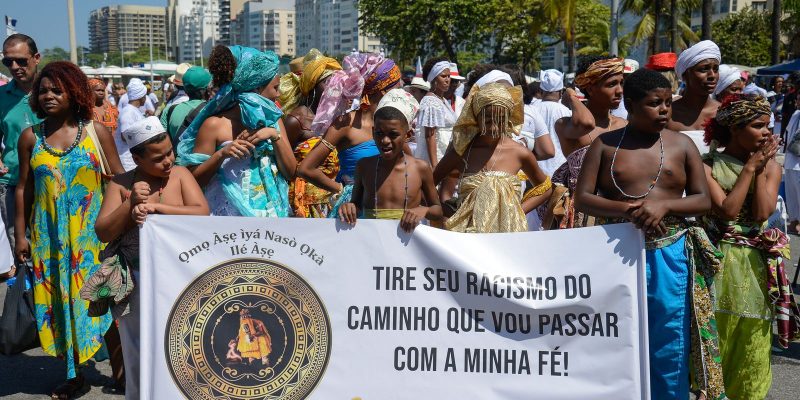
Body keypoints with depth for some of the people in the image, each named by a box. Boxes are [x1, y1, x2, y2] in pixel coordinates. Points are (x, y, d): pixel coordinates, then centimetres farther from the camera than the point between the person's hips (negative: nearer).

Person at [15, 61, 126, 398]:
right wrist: (21, 235, 5)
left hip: (92, 233, -2)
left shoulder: (96, 132, -2)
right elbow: (24, 189, 7)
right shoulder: (30, 137, 4)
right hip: (49, 237, 2)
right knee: (58, 301, 6)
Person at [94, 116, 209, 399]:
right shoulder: (121, 184, 0)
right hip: (136, 279, 0)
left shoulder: (180, 175, 1)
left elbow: (203, 213, -12)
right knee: (138, 347, 11)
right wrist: (131, 203, -15)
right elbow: (103, 233, -3)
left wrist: (155, 207, -18)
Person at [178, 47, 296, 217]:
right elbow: (194, 180, -6)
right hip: (231, 214, -4)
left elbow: (290, 171, 2)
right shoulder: (215, 125, -6)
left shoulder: (273, 121, 10)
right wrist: (221, 154, -19)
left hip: (271, 212, 4)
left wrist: (275, 136, -9)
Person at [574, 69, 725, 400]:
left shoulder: (682, 145, 5)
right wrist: (625, 209, -20)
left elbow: (703, 200, 3)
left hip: (669, 257, 1)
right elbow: (582, 199, -2)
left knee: (670, 344, 6)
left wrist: (663, 205, -17)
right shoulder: (605, 145, 3)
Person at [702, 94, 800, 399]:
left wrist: (761, 168, -10)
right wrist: (751, 167, -13)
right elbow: (727, 211, -18)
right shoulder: (708, 165, -6)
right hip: (720, 263, -3)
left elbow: (762, 213, -10)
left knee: (751, 342, 10)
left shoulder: (770, 165, 4)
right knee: (717, 339, 6)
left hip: (757, 265, 3)